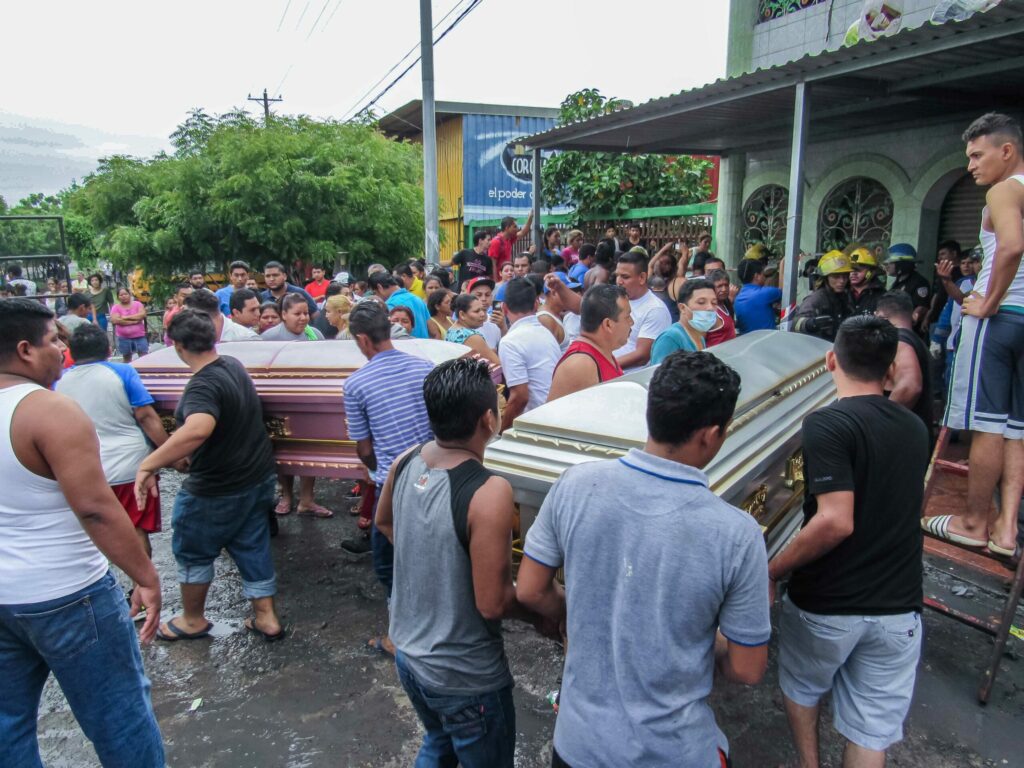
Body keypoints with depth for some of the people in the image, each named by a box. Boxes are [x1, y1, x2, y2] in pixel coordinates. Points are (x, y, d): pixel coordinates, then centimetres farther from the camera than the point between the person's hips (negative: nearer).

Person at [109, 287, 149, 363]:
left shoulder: (137, 304, 4)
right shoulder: (116, 307, 0)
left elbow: (143, 315, -12)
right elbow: (115, 320, -15)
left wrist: (126, 317, -12)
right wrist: (134, 321, -15)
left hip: (139, 336, 0)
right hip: (124, 338, 0)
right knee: (127, 358, 12)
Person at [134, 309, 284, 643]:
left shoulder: (203, 386, -29)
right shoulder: (234, 366, -1)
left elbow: (197, 430, -49)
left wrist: (149, 464, -45)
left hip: (216, 490, -8)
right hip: (258, 478, 8)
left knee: (192, 552, 17)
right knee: (252, 547, 19)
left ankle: (193, 620, 35)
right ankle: (266, 617, 26)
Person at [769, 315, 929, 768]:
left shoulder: (827, 424, -18)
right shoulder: (915, 428, 4)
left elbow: (836, 521, -26)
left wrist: (772, 571, -16)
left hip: (828, 605, -5)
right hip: (898, 607, 5)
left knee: (801, 687, 24)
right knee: (873, 731, 15)